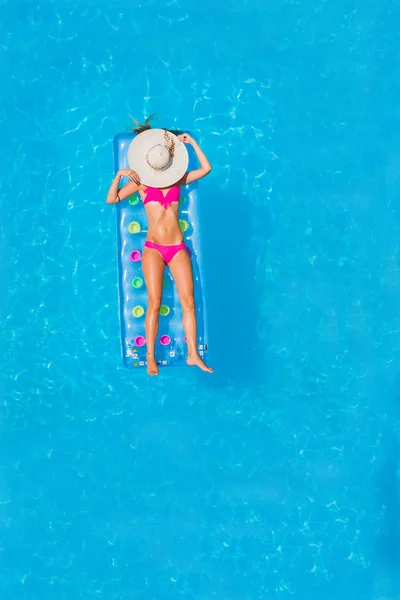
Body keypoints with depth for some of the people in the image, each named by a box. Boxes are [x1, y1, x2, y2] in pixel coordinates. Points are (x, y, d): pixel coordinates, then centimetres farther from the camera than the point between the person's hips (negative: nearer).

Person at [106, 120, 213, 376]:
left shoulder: (178, 179, 12)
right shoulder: (140, 182, 6)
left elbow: (206, 168, 8)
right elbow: (111, 199, 2)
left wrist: (192, 142, 9)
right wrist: (120, 174, -9)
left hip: (178, 248, 2)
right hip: (153, 249, -2)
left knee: (189, 300, -3)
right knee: (154, 303, -4)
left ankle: (193, 354, 3)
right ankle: (150, 357, 5)